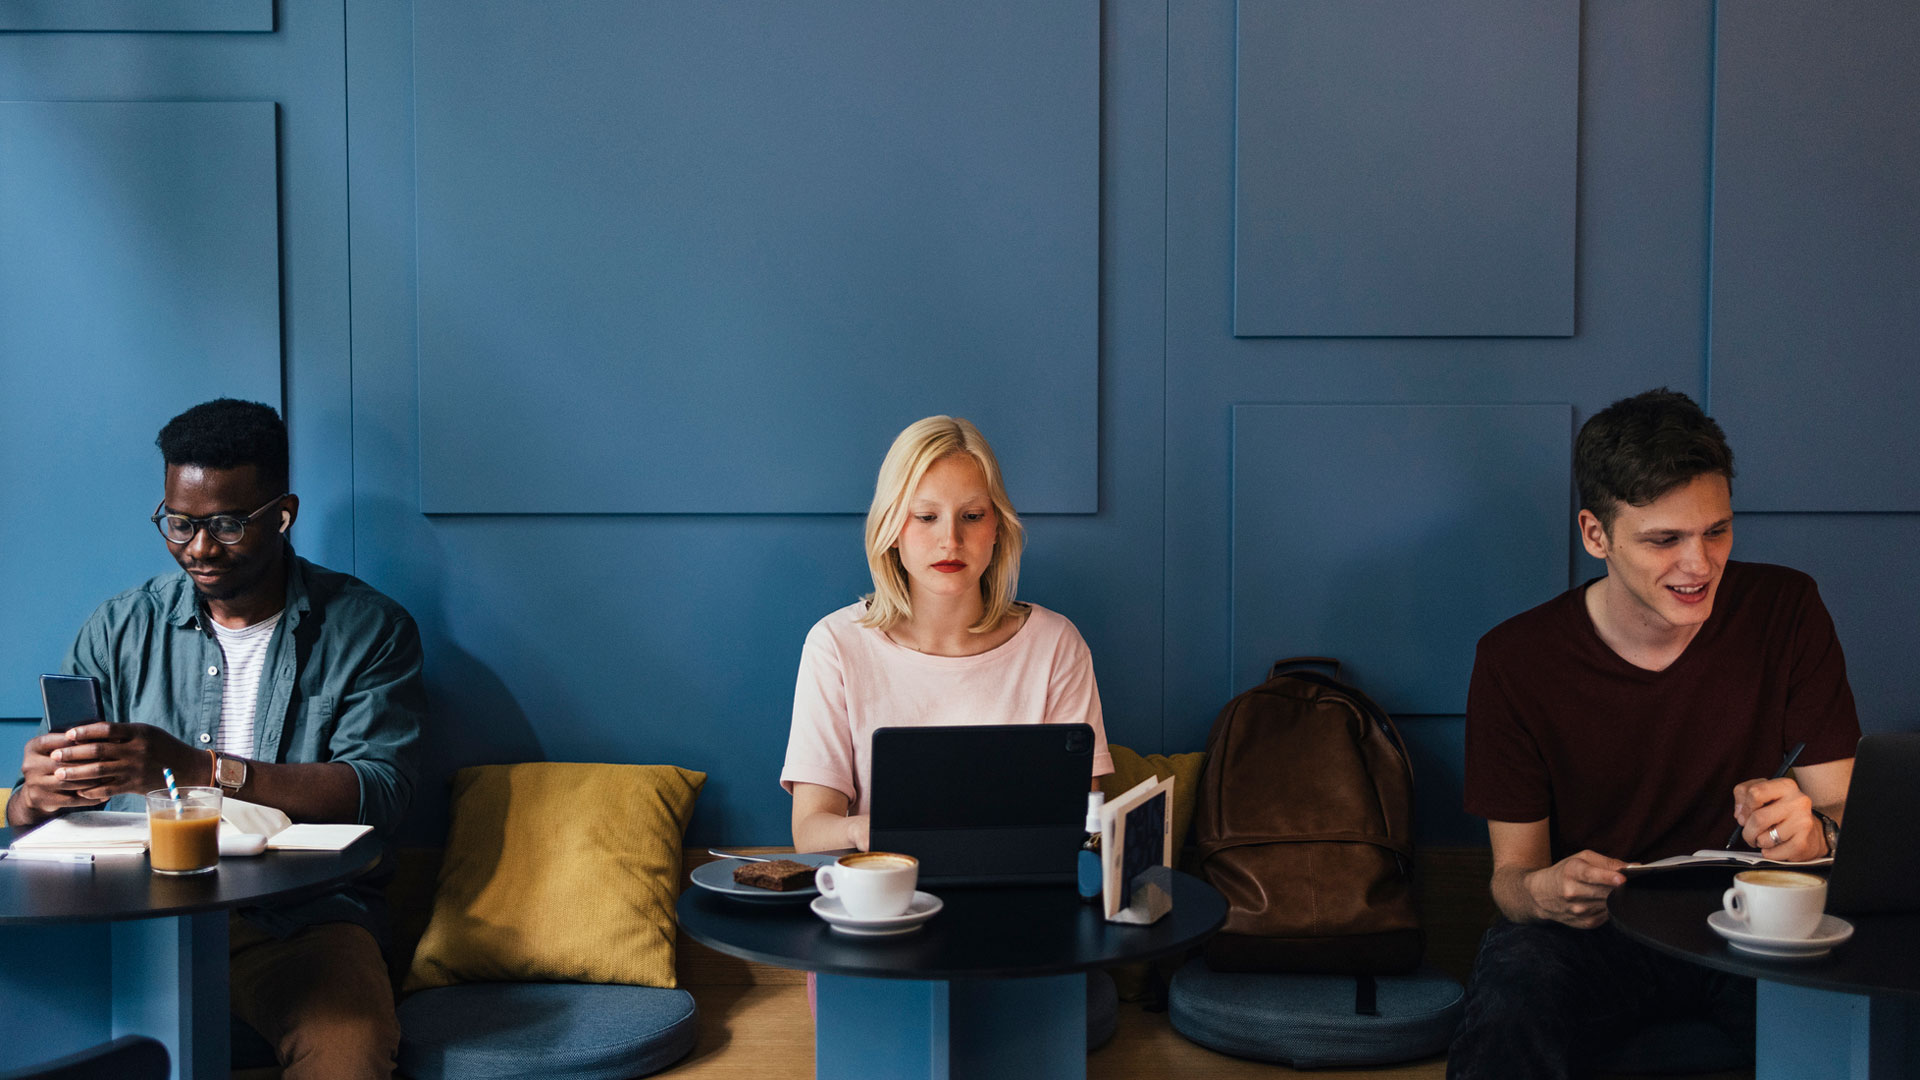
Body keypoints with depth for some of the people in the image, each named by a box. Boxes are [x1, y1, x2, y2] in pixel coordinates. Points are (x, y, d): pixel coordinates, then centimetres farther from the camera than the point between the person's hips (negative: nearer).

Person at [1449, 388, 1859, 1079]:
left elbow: (1849, 809, -3)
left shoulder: (1785, 611, -4)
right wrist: (1542, 892, -29)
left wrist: (1813, 833, -29)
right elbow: (1513, 866, -3)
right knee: (1515, 980, -36)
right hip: (1592, 936, -2)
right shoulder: (1515, 661, -8)